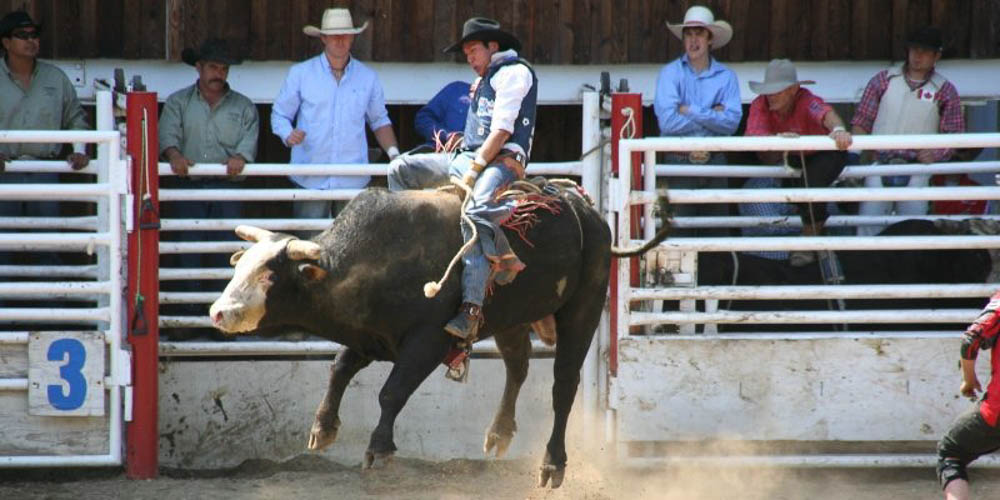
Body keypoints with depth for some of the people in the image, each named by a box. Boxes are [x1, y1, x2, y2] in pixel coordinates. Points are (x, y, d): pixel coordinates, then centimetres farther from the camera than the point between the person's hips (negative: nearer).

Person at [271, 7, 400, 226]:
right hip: (311, 181, -1)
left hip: (353, 182, 1)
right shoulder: (301, 73, 5)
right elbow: (280, 114, 8)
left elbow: (380, 121, 20)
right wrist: (288, 135, -13)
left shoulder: (367, 78, 11)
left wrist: (393, 153, 5)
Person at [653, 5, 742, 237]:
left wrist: (691, 112, -11)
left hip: (714, 163, 2)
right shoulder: (670, 74, 1)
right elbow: (667, 121, -12)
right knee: (679, 233, -3)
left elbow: (732, 122, -8)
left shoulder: (726, 77, 5)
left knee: (716, 233, 5)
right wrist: (712, 115, -7)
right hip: (679, 162, -2)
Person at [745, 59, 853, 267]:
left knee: (811, 183, -26)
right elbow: (753, 133, -39)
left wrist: (838, 129, -78)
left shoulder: (806, 101, -32)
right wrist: (778, 138, -60)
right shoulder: (761, 105, -23)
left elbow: (825, 113, -55)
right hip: (790, 160, 6)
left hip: (825, 154, -6)